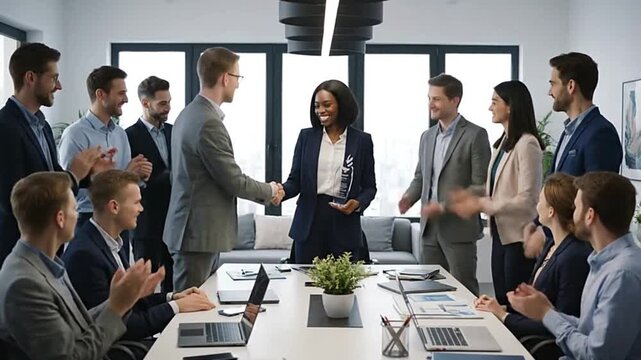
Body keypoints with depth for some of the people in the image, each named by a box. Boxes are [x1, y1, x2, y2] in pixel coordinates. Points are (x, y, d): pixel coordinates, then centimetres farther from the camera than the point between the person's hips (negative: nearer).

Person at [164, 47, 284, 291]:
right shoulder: (208, 123, -20)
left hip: (194, 228, 10)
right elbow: (234, 181, -17)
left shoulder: (189, 114, 11)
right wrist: (270, 191, 1)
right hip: (198, 233, -10)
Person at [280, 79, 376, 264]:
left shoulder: (362, 140, 3)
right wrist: (281, 191, -16)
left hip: (345, 223, -1)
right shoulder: (306, 136, 6)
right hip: (309, 221, 1)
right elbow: (295, 181, 5)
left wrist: (358, 203, -13)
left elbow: (369, 186, 7)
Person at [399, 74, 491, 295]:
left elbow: (480, 185, -11)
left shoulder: (475, 135, -7)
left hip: (458, 229, -6)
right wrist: (410, 196, 0)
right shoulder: (427, 136, 14)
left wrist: (444, 207, -19)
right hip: (430, 227, 6)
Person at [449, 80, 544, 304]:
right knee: (501, 302, 15)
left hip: (518, 237, -9)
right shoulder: (503, 142, 10)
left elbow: (526, 200, -20)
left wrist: (481, 204, -18)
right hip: (500, 233, 9)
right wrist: (471, 194, 1)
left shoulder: (526, 144, -17)